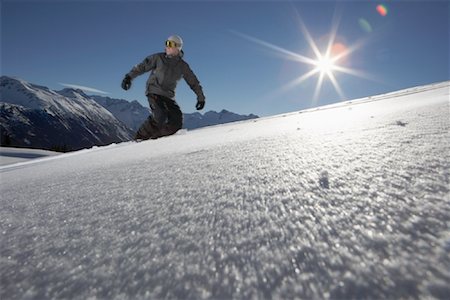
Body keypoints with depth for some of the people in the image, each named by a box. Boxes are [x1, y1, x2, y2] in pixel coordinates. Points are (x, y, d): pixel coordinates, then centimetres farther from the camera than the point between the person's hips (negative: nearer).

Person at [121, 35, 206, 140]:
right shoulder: (158, 58, 3)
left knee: (177, 121, -12)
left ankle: (154, 136, 0)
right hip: (154, 92, -3)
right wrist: (129, 77, -9)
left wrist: (200, 97, 11)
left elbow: (193, 82, 13)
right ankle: (141, 137, -10)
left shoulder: (183, 66, 8)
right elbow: (142, 66, 3)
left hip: (169, 96, 4)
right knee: (160, 116, -26)